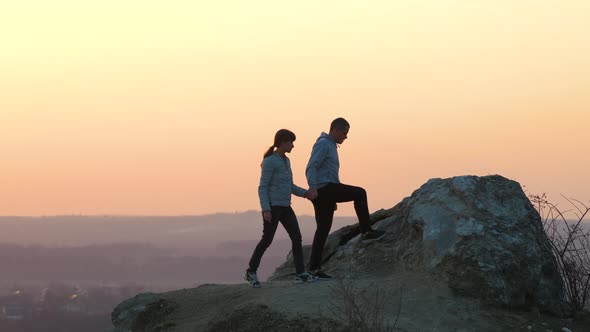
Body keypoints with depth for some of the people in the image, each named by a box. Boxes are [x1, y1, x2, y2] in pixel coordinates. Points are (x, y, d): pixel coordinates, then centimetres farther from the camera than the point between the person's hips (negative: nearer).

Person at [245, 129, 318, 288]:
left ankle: (300, 271, 0)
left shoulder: (285, 161, 14)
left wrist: (306, 193, 2)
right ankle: (251, 271, 10)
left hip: (285, 207, 7)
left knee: (296, 237, -3)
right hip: (272, 206, -7)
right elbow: (262, 187, -14)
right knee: (267, 240, -3)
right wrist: (266, 210, -21)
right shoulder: (269, 162, -12)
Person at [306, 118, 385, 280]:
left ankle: (314, 267, 6)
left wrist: (333, 199, 28)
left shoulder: (331, 146, 25)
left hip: (327, 193, 10)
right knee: (359, 194, -8)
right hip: (324, 189, -10)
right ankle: (366, 231, -2)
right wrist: (312, 190, -27)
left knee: (323, 230, 7)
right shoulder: (323, 144, -7)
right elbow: (311, 168, -17)